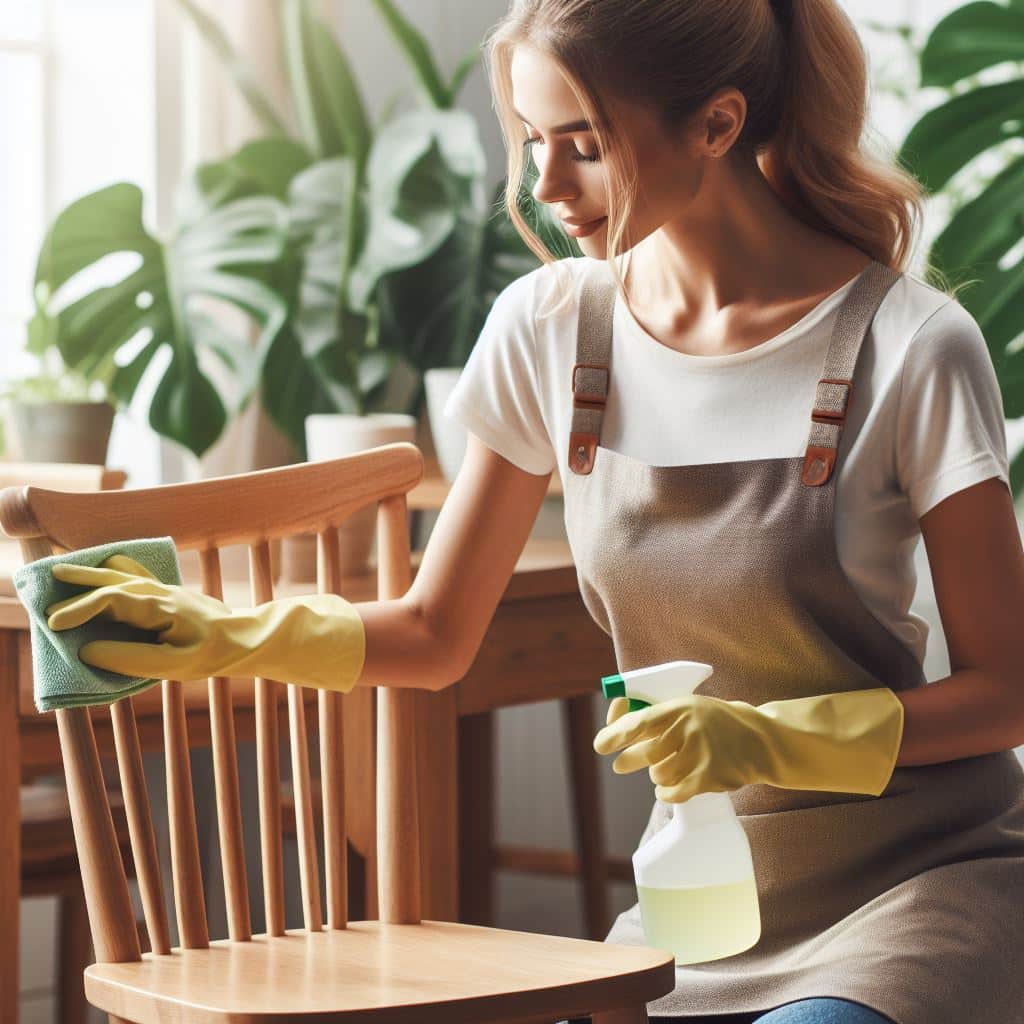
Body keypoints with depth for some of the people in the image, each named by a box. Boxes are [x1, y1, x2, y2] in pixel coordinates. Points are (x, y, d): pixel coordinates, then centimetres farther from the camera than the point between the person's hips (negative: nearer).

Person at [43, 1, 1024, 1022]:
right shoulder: (548, 328, -1)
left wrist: (762, 739, -23)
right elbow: (435, 634, 7)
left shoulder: (910, 346, -14)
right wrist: (222, 639, -9)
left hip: (920, 885, -3)